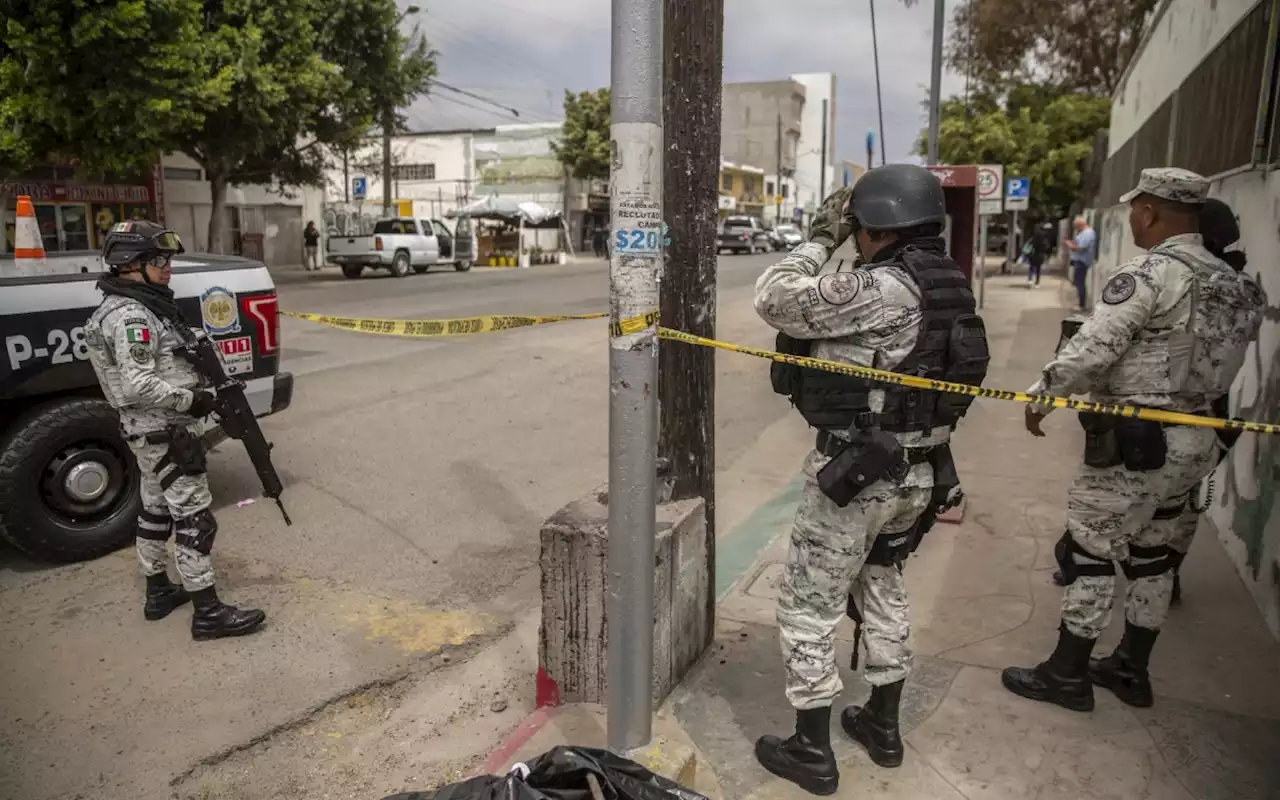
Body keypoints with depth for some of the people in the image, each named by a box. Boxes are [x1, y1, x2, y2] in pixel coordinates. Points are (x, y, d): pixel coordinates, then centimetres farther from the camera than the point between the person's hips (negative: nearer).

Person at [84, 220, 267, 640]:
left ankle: (158, 592, 34)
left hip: (150, 431, 11)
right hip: (164, 433, -11)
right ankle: (208, 612, -2)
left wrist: (196, 383, 7)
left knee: (156, 511, 20)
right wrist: (190, 400, -18)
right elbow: (138, 386, -28)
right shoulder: (130, 316, -21)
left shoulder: (135, 307, 11)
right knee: (194, 520, -7)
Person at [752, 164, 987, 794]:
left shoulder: (882, 289, -23)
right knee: (882, 587, 24)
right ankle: (883, 726, 38)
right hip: (915, 469, 9)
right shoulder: (949, 287, 6)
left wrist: (820, 239, -13)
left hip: (856, 469, -9)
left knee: (808, 604, 5)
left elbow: (775, 300, -22)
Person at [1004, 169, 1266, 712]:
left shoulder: (1148, 274, -18)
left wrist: (1042, 397, -8)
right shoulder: (1232, 284, 8)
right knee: (1149, 552, 18)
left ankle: (1067, 675, 14)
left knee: (1089, 552, 2)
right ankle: (1132, 671, 31)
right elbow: (1210, 358, 12)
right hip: (1190, 441, 9)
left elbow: (1089, 350, -20)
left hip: (1134, 443, -9)